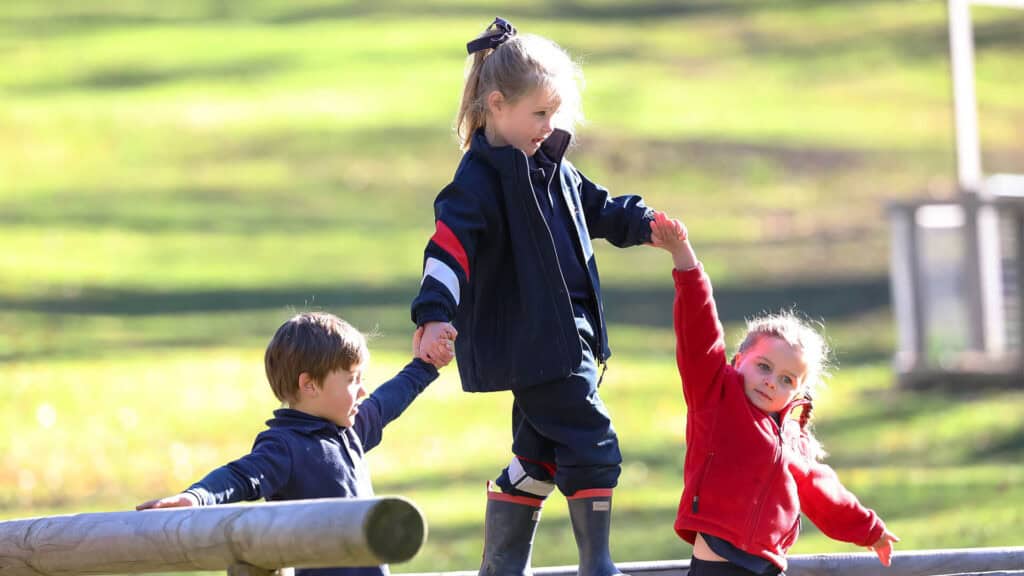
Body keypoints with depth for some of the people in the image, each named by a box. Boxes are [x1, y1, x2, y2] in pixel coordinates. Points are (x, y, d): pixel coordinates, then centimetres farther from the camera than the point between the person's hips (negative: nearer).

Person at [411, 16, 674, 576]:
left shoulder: (551, 168, 13)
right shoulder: (480, 180, -16)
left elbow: (599, 209, 27)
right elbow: (450, 245, -27)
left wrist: (644, 224, 9)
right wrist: (434, 314, -41)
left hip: (566, 337, 9)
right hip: (533, 345, -9)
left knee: (538, 457, 15)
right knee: (591, 449, -9)